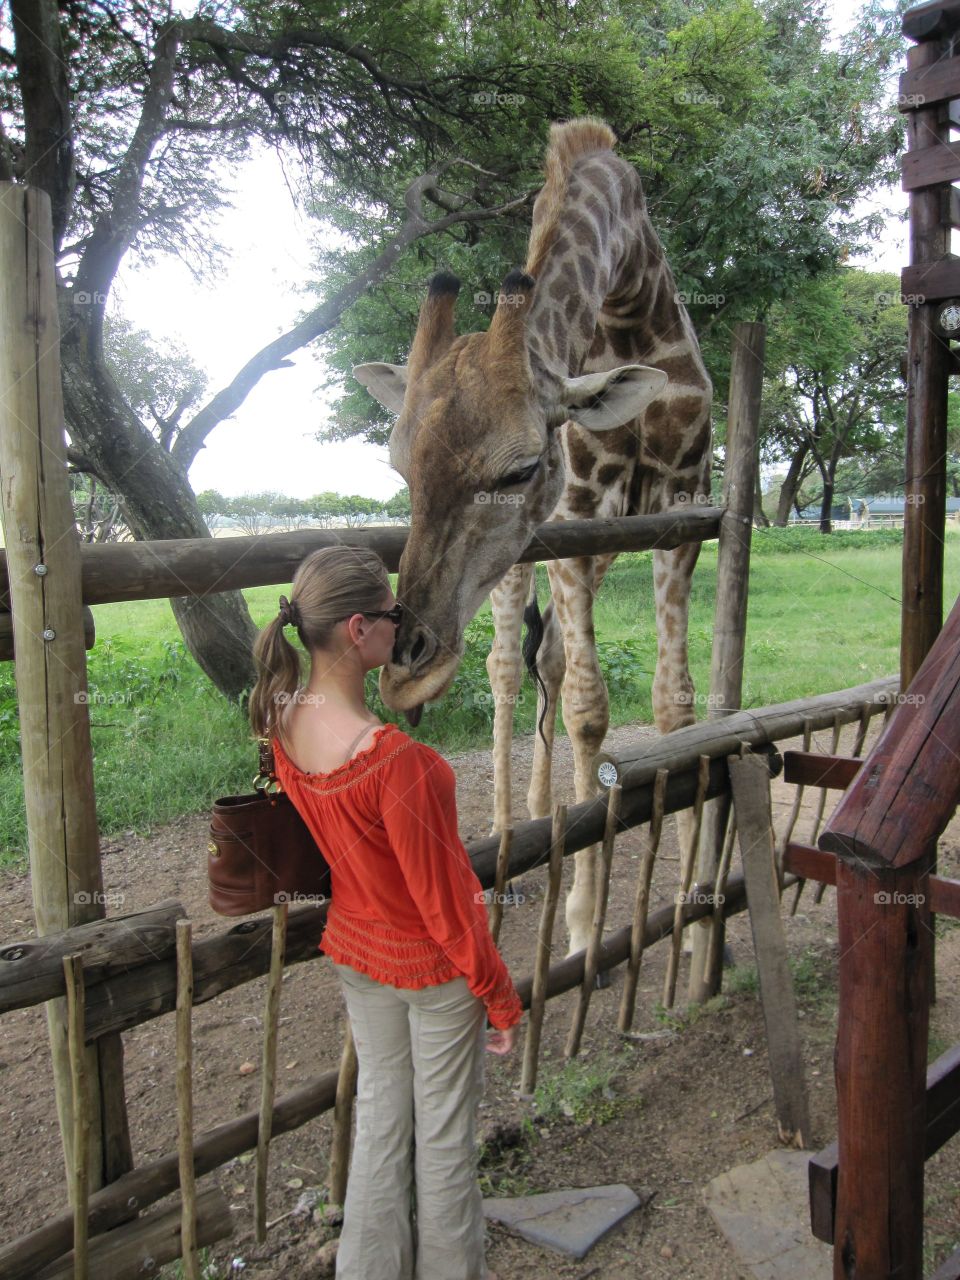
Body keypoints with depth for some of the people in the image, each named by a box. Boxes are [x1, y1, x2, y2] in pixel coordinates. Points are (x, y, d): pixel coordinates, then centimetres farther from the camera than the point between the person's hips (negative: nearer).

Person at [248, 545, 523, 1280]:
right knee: (444, 1133, 17)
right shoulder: (397, 759, -36)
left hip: (356, 950, 6)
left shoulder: (284, 723, -14)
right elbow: (443, 901, -24)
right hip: (434, 967, -6)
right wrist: (501, 997, -9)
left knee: (379, 1112, 25)